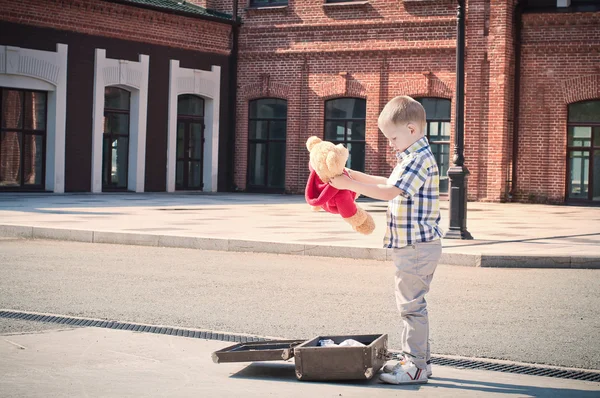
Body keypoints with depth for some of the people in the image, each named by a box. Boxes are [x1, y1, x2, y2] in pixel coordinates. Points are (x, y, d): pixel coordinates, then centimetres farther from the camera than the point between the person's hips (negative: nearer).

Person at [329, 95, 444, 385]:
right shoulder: (412, 158, 15)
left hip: (416, 247, -11)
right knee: (412, 303, 16)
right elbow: (393, 184, 27)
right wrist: (358, 176, 20)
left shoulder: (418, 160, -18)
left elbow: (389, 192, -25)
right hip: (415, 245, 11)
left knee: (411, 304, -6)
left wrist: (350, 184, -21)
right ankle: (418, 359, 25)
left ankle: (417, 365, -1)